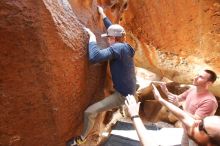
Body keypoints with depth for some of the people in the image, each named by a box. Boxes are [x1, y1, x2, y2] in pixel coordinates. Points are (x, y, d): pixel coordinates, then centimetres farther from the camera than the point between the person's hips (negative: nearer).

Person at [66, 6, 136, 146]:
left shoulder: (118, 48, -24)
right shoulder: (125, 46, 3)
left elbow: (94, 57, -37)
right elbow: (115, 30, 20)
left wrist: (92, 38, -21)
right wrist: (103, 15, 28)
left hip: (122, 94, -9)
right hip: (130, 90, 9)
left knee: (90, 112, -7)